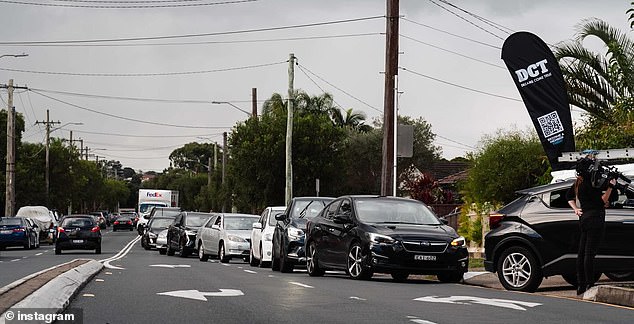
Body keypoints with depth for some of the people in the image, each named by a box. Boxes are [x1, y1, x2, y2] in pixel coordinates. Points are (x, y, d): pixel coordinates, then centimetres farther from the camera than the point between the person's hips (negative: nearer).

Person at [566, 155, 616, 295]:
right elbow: (602, 201, -13)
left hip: (584, 218, 9)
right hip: (595, 219, -9)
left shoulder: (579, 183, 12)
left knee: (582, 253, 10)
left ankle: (581, 285, 13)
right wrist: (610, 186, -15)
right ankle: (589, 285, -9)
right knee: (589, 253, -9)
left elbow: (569, 196, 28)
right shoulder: (590, 183, -14)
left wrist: (576, 209, 21)